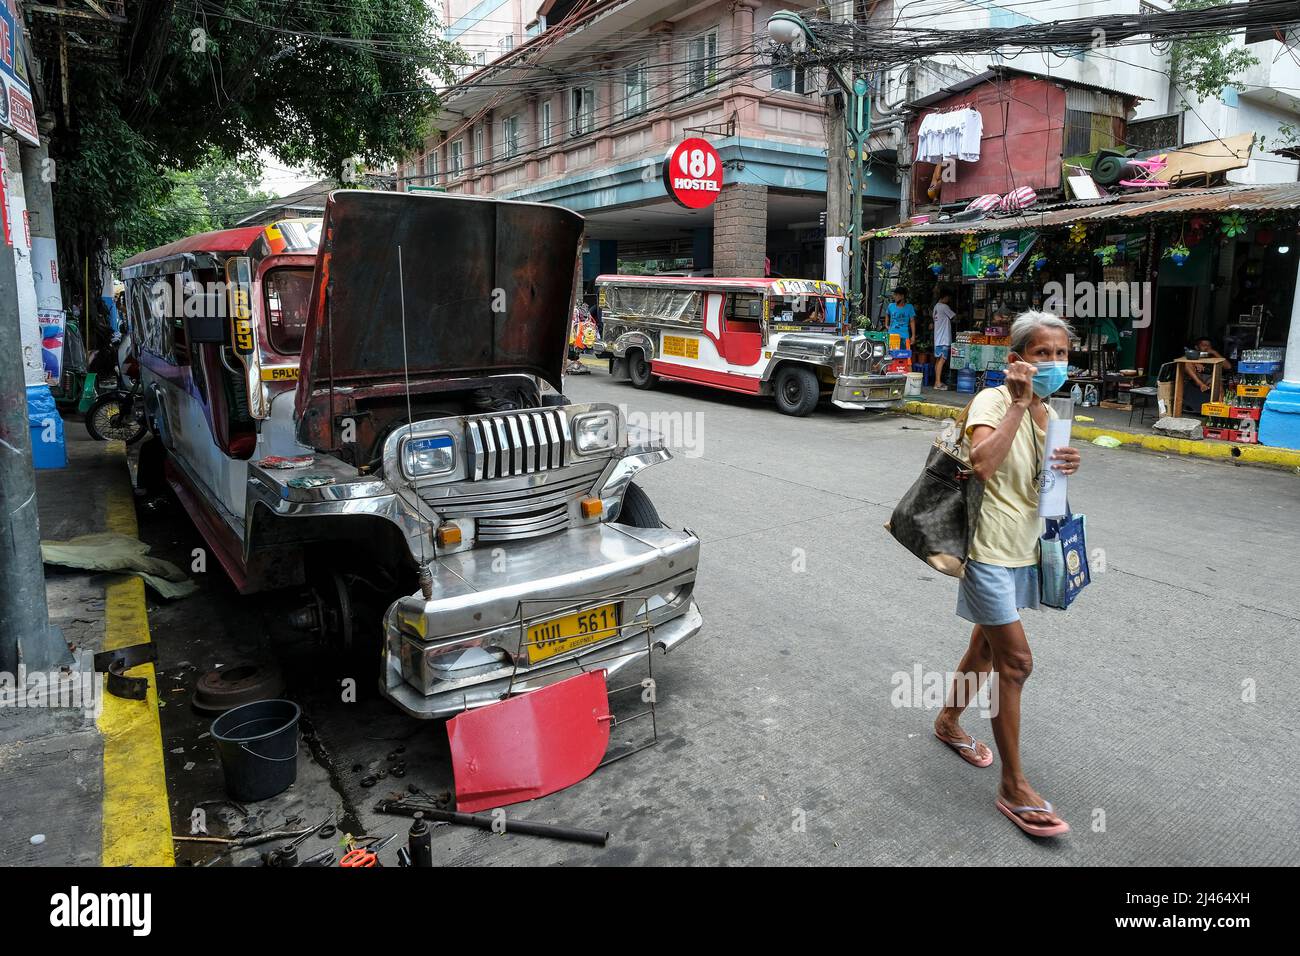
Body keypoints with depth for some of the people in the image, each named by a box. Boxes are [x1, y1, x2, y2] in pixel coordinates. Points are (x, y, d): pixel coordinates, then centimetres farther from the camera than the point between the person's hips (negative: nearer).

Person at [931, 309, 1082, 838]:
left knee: (989, 645, 20)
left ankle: (949, 721, 42)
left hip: (1024, 547, 8)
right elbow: (983, 464, -35)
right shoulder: (994, 401, -15)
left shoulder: (1048, 414, 8)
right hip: (990, 548, -8)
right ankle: (1014, 787, 4)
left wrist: (1064, 468, -7)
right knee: (1016, 661, -7)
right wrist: (1019, 404, -30)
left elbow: (1038, 486, 14)